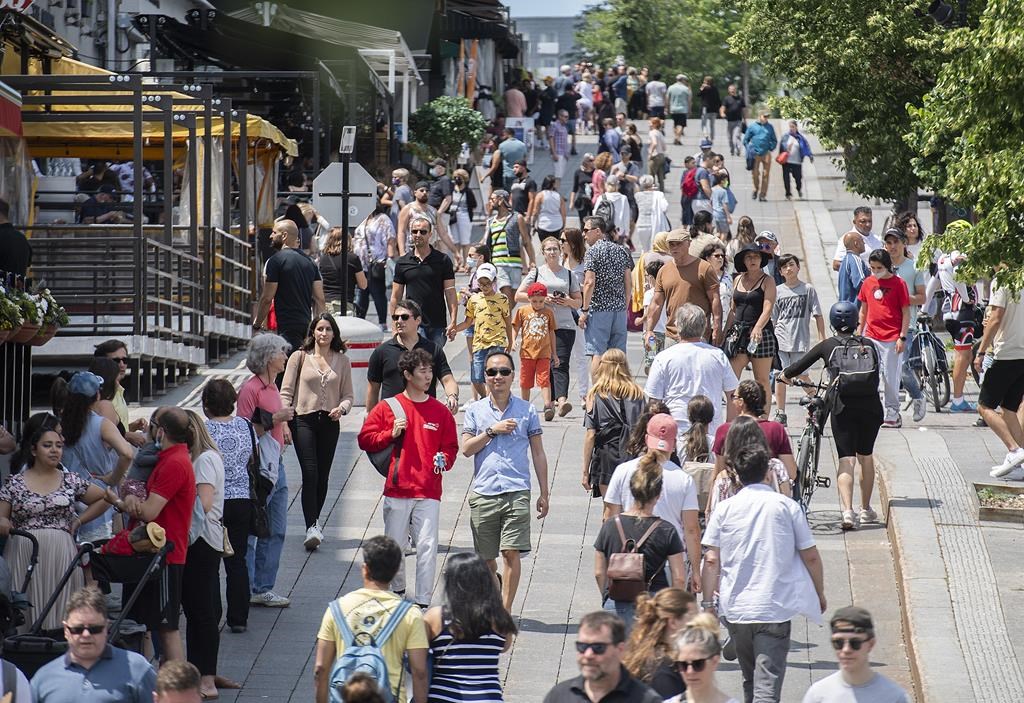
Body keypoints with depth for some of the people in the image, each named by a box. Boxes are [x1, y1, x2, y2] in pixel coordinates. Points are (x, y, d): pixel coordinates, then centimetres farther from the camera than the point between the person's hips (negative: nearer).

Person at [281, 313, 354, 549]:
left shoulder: (342, 361, 9)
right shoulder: (299, 357, 2)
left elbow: (348, 394, 12)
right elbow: (286, 392, 1)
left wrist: (342, 408, -11)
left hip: (329, 423, 3)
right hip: (303, 420, -3)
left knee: (323, 476, 8)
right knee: (310, 473, -14)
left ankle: (314, 523, 26)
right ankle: (312, 528, -20)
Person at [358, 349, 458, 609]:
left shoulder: (440, 411, 8)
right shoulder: (387, 407, 5)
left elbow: (450, 446, 13)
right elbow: (365, 439, 6)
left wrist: (444, 460, -8)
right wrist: (390, 434, -8)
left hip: (428, 492, 0)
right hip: (397, 490, 0)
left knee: (427, 547, -9)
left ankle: (423, 602, -8)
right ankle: (397, 591, 29)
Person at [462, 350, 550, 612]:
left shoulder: (526, 410, 7)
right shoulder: (475, 410, 8)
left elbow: (538, 453, 10)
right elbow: (467, 448, 0)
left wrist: (544, 493, 7)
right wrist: (492, 431, -11)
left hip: (516, 492, -2)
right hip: (483, 492, 2)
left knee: (511, 552, -11)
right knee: (485, 558, 9)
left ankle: (505, 610, -6)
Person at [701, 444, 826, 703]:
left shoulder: (724, 509, 3)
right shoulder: (787, 506, 1)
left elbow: (711, 561, -2)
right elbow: (811, 556, 4)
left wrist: (708, 602, 5)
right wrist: (820, 594, 18)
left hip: (735, 610, 3)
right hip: (776, 609, -3)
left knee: (750, 679, 21)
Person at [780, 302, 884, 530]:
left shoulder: (828, 346, 7)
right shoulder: (869, 346, 13)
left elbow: (799, 366, 9)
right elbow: (875, 378, 18)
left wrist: (784, 375, 29)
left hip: (843, 407, -2)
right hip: (870, 406, 2)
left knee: (846, 460, -5)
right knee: (866, 456, 20)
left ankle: (847, 511, -23)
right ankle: (866, 509, 30)